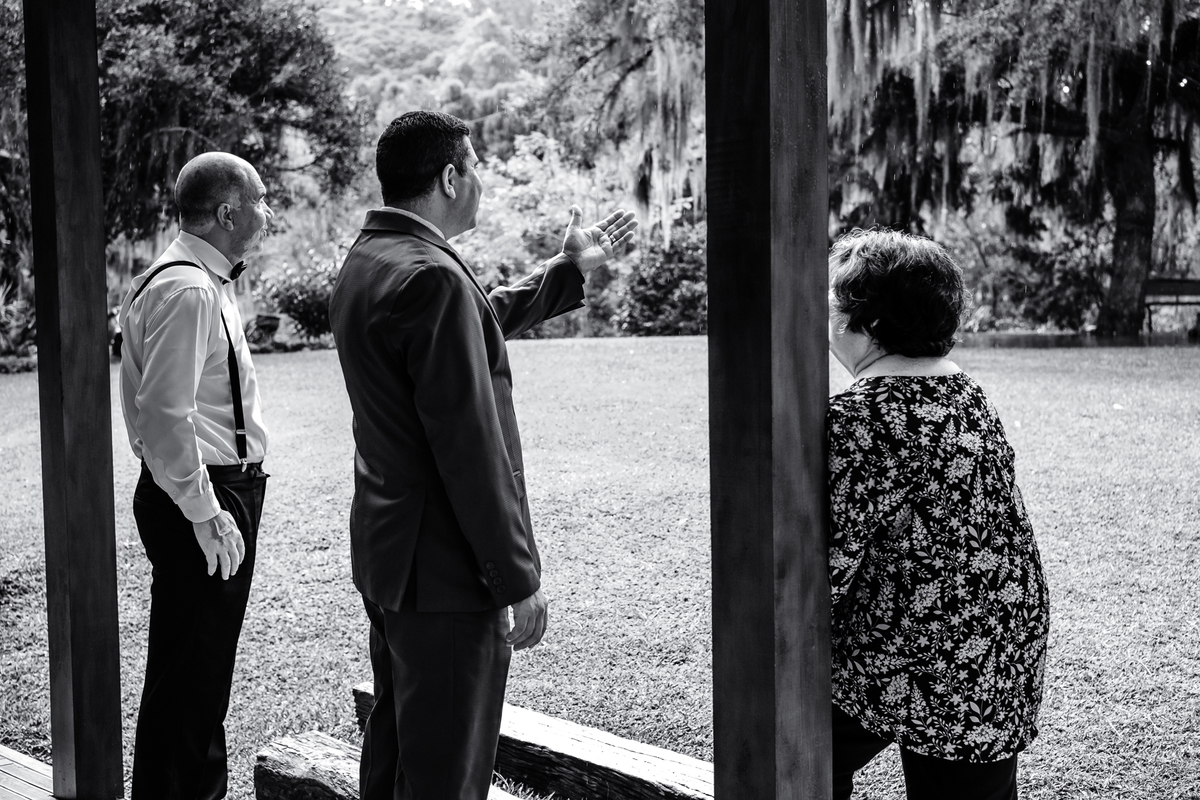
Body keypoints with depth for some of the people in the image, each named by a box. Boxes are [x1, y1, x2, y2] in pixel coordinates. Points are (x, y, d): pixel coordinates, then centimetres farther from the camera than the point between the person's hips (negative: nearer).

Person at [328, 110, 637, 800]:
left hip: (385, 554, 10)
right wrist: (518, 579, -18)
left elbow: (479, 322, 26)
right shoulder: (431, 277, -21)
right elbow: (469, 445, -23)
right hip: (445, 567, -10)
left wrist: (571, 269, 32)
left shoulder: (366, 261, 10)